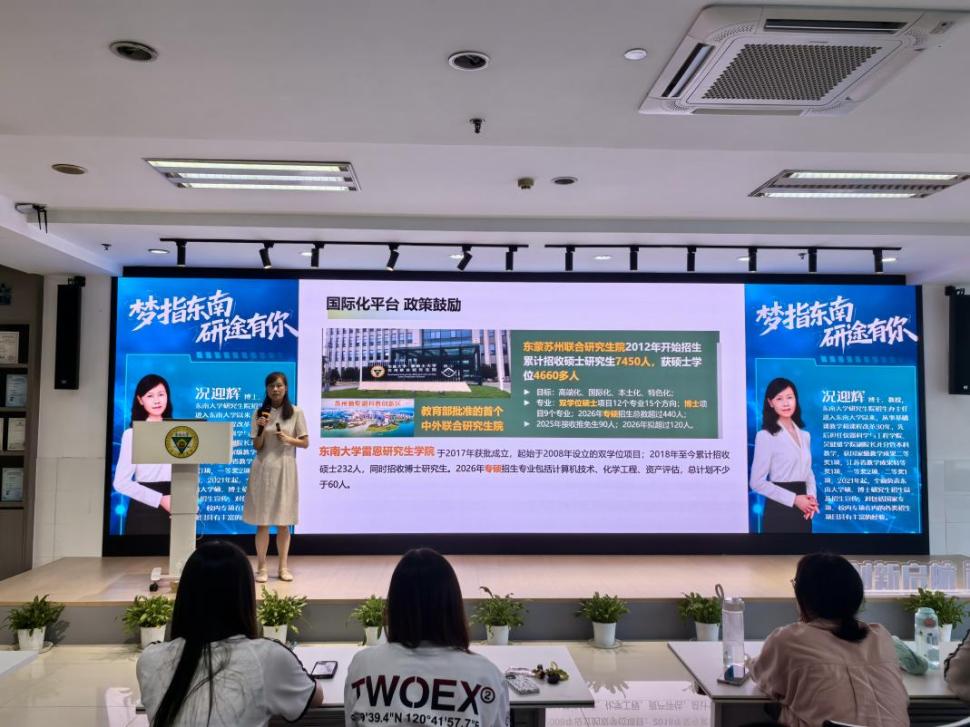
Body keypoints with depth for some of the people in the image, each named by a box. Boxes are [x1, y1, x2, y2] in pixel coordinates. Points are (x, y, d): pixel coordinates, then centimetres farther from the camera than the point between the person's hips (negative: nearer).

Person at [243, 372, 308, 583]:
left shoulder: (296, 412, 1)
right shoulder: (259, 412, 4)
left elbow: (305, 443, 3)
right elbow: (256, 447, 3)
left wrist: (288, 439, -13)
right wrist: (261, 429, -14)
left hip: (285, 469, -1)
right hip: (263, 468, 1)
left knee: (283, 521, 5)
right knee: (262, 521, 1)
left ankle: (283, 567, 14)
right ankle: (261, 567, 9)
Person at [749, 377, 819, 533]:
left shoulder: (804, 436, 12)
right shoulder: (766, 436, -9)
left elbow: (808, 472, 18)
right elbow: (757, 482, -13)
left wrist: (812, 497, -1)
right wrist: (793, 499, -14)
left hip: (803, 512, 6)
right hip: (780, 511, -6)